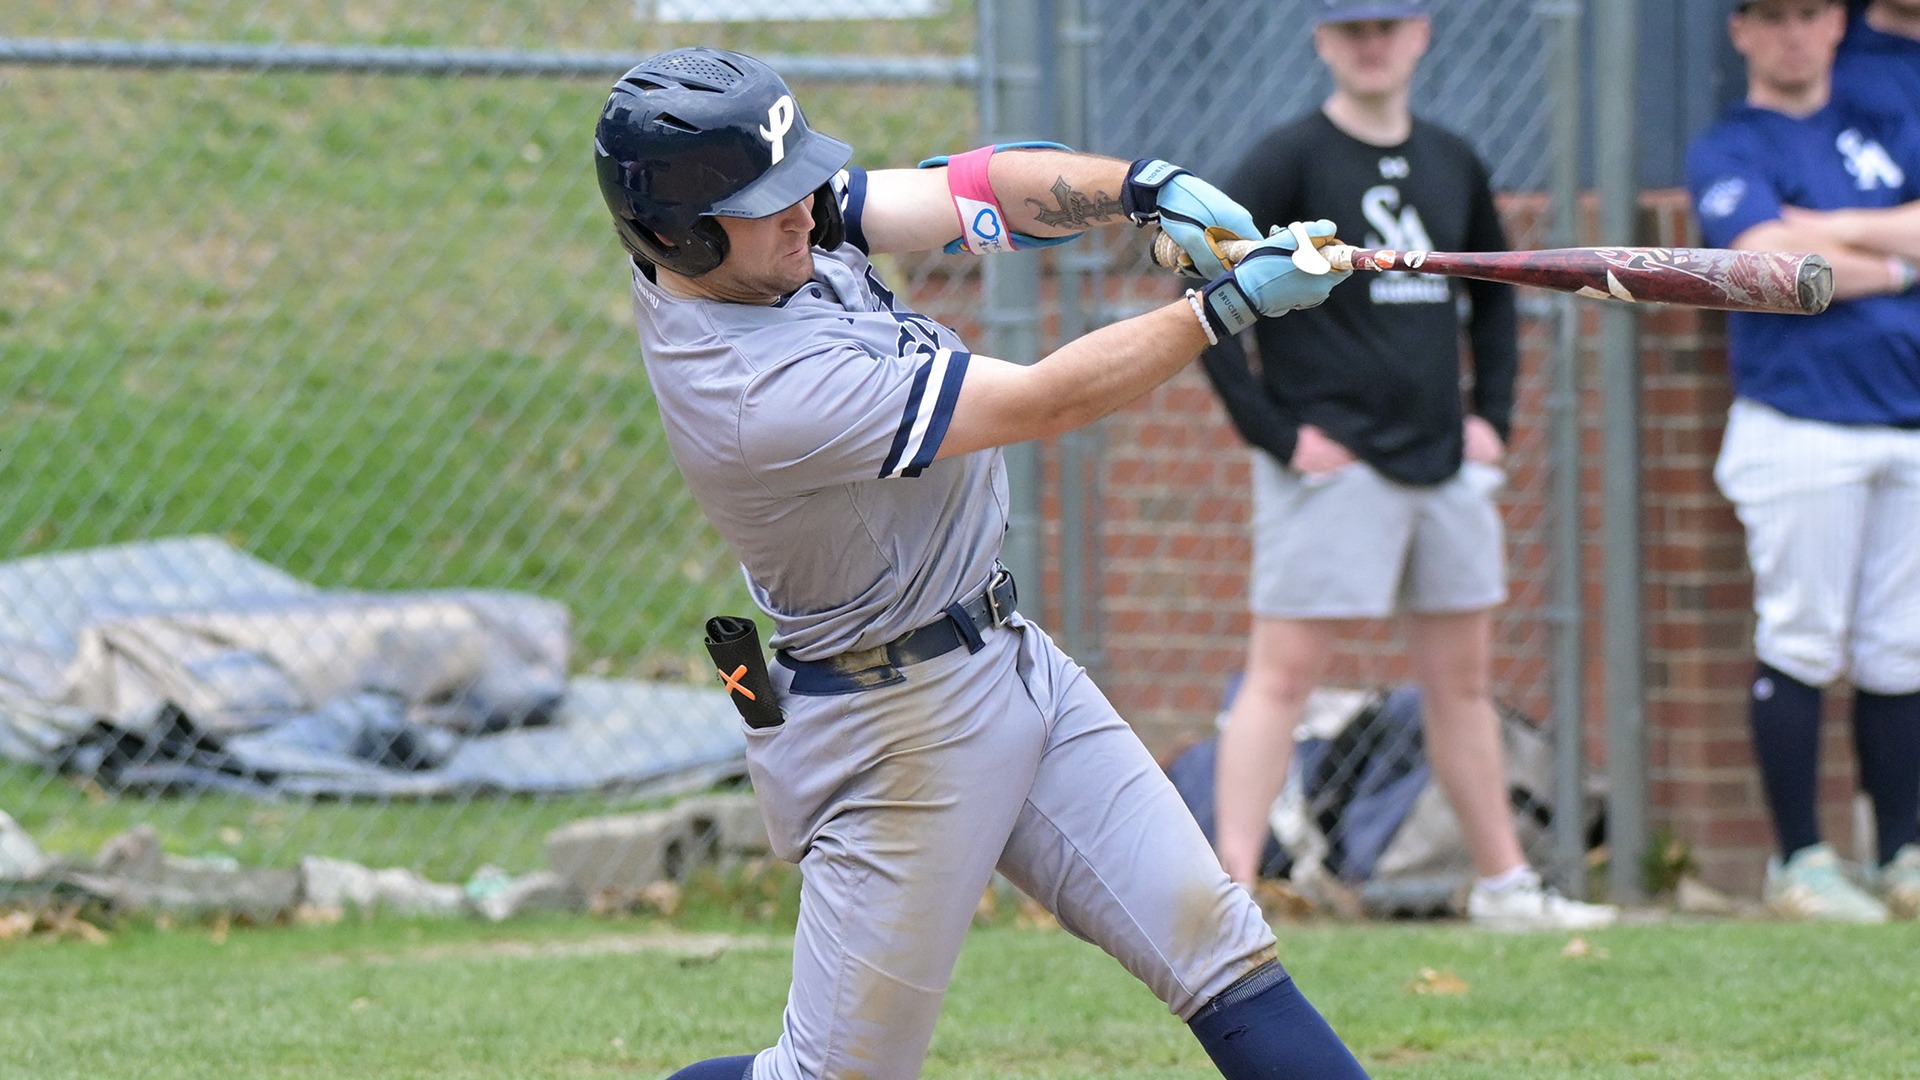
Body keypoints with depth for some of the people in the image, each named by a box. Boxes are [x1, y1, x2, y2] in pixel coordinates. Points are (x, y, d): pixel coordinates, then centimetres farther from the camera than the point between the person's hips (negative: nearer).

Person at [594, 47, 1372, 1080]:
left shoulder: (778, 228, -5)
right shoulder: (760, 394, -30)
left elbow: (971, 191, -2)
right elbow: (1046, 402, -25)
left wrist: (1149, 187, -19)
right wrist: (1228, 304, -22)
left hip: (1008, 659, 9)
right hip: (897, 731, -9)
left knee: (1218, 945, 3)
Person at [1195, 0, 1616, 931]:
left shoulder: (1451, 164, 12)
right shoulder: (1289, 162, -7)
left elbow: (1492, 294, 26)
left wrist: (1492, 412, 13)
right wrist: (1271, 428, -15)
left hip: (1443, 462, 6)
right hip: (1330, 466, -6)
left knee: (1462, 676, 13)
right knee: (1283, 673, -10)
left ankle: (1504, 885, 21)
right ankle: (1230, 886, -12)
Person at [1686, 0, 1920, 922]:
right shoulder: (1728, 150, 0)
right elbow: (1775, 265, -15)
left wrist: (1835, 231, -7)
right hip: (1800, 424, -5)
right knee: (1800, 647, -4)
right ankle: (1799, 862, 1)